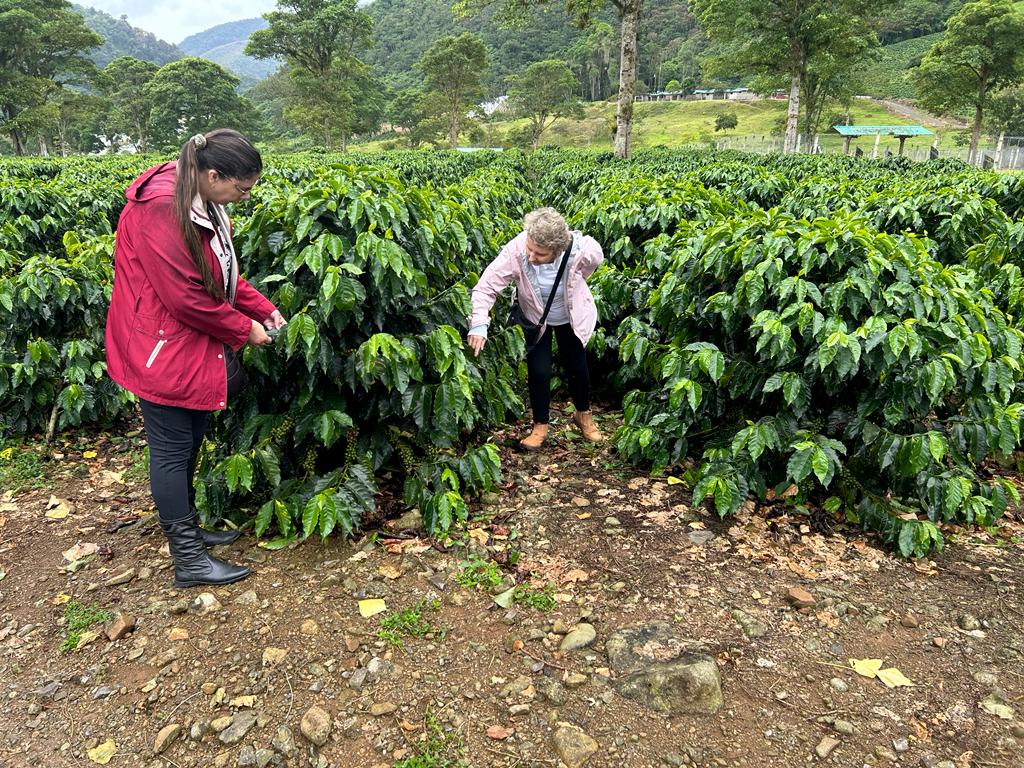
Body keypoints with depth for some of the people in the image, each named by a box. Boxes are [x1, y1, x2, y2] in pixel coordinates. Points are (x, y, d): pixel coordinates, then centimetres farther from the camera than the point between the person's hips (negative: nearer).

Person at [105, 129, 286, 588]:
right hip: (163, 350, -9)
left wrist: (263, 309, 2)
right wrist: (243, 329, -13)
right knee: (172, 450, 1)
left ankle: (187, 528, 34)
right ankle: (188, 559, 12)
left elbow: (222, 275, 14)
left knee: (189, 446, 18)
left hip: (193, 348, 9)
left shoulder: (202, 206, 7)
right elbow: (185, 296, -24)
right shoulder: (161, 210, -24)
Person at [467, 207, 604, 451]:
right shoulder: (515, 251, -38)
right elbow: (486, 287, -35)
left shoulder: (582, 251, -36)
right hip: (534, 318, -1)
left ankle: (583, 415, 40)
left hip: (571, 317, 1)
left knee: (577, 368, 12)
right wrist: (479, 325, -47)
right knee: (539, 372, -4)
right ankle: (540, 425, 21)